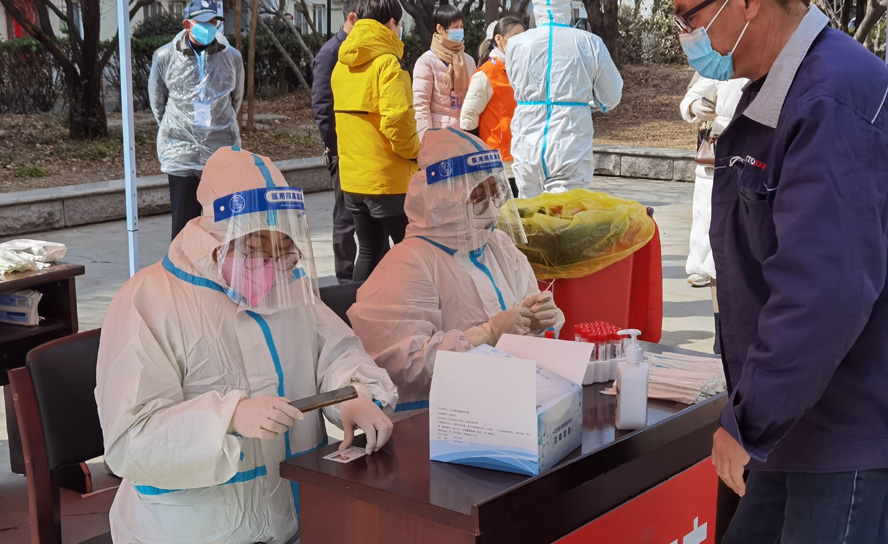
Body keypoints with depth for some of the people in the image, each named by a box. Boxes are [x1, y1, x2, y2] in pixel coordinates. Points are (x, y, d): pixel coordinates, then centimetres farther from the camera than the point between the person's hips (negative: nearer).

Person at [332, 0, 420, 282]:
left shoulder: (343, 63, 10)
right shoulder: (386, 61, -14)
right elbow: (396, 120, -23)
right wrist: (415, 151, -8)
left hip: (352, 177, 7)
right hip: (386, 177, -7)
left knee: (370, 251, 15)